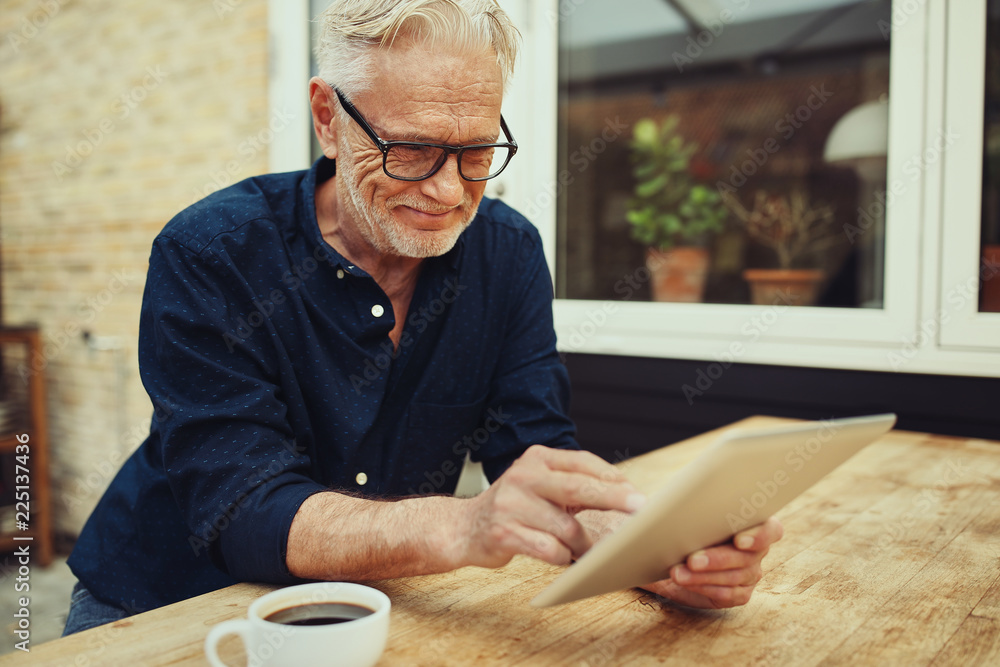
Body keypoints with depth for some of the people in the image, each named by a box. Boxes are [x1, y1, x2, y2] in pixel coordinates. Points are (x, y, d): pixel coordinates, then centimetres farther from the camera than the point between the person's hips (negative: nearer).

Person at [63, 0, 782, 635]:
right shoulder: (208, 257, -17)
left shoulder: (507, 253, -5)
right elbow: (242, 510, -25)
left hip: (381, 606, 4)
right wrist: (464, 526, -41)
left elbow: (541, 459, -10)